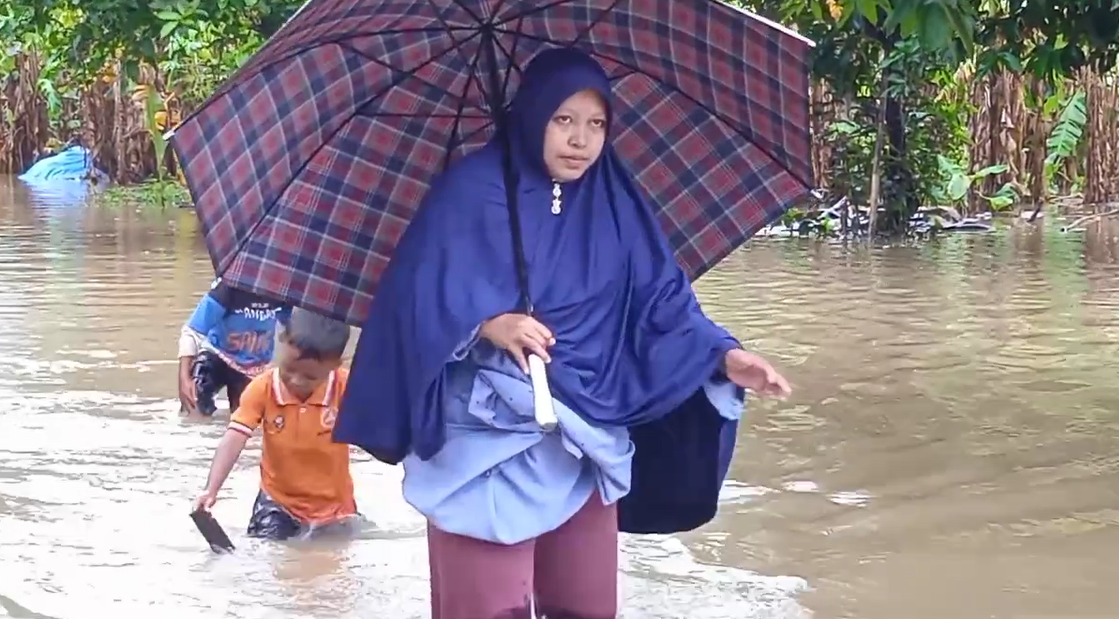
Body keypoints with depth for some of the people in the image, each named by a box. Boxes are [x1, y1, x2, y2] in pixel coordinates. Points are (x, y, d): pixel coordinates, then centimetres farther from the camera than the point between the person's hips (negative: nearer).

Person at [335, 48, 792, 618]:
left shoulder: (616, 207, 9)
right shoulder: (471, 191, -6)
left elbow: (663, 300, 4)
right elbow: (419, 292, -13)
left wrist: (723, 356, -13)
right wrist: (487, 322, -31)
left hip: (584, 437, 5)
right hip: (487, 437, -5)